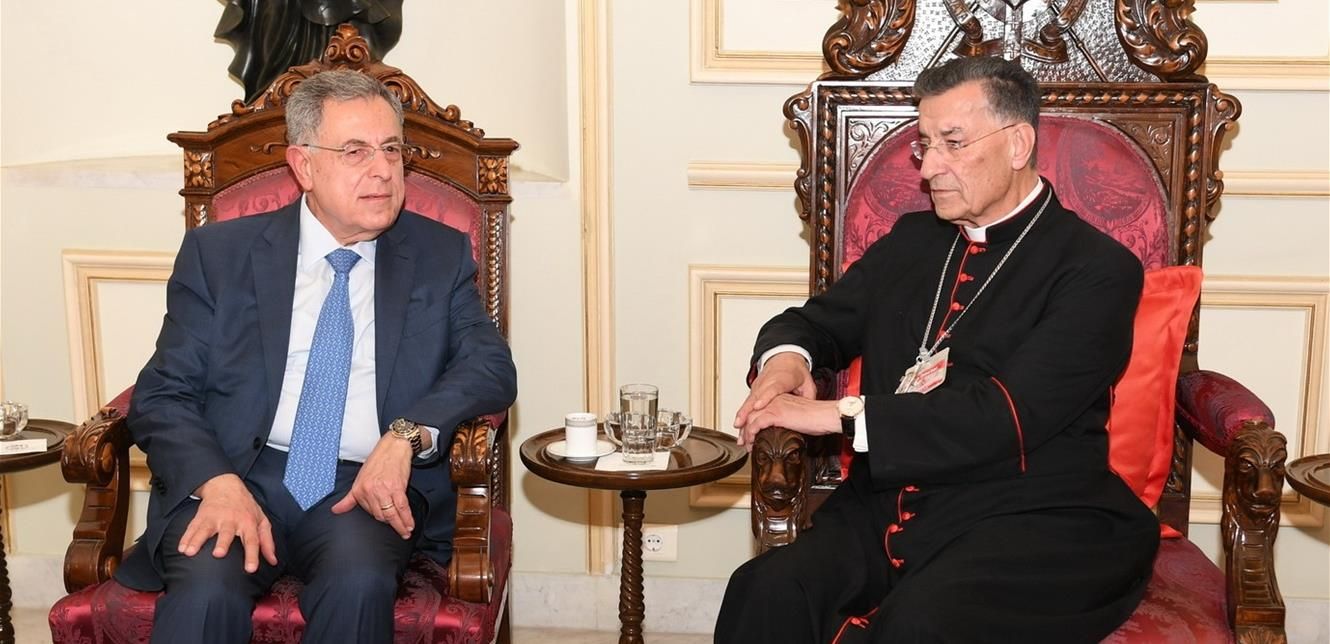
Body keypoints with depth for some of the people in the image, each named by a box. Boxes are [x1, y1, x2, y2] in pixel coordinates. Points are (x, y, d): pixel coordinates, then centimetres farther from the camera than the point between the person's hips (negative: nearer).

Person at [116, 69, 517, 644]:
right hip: (237, 478, 0)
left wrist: (405, 436, -19)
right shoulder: (218, 253, 8)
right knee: (207, 585, -31)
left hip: (367, 490, 1)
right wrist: (217, 483, -16)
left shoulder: (441, 257, 12)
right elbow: (162, 396, 4)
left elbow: (492, 367, 0)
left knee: (360, 580, -31)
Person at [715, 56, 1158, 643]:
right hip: (892, 507, 5)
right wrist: (786, 356, -1)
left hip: (1032, 526, -4)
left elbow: (1009, 415, -15)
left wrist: (841, 415, -17)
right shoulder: (912, 239, 17)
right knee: (767, 593, -26)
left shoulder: (1097, 268, -3)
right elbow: (819, 322, 25)